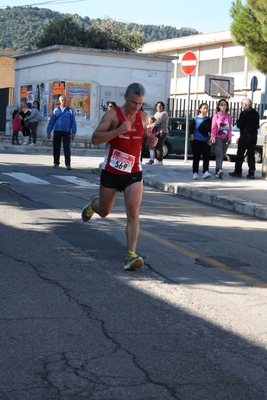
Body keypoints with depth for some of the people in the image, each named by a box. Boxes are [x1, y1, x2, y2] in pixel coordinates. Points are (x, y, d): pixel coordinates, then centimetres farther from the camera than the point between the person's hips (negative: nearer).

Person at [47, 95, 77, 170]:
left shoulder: (70, 111, 4)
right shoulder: (56, 110, 7)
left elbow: (73, 122, 3)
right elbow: (51, 121, 8)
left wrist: (73, 133, -2)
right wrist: (48, 132, 5)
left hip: (66, 132, -2)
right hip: (57, 131, 2)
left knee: (67, 148, -4)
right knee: (56, 148, 7)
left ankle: (68, 164, -3)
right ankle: (56, 163, 17)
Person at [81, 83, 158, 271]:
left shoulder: (143, 117, 2)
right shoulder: (112, 114, -11)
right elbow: (96, 138, -18)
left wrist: (150, 140, -3)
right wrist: (119, 130, -30)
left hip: (134, 174, 2)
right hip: (111, 172, -2)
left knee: (133, 212, -14)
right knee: (104, 211, 16)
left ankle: (131, 255, -17)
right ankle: (94, 204, 54)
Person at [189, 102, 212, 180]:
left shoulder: (209, 120, 8)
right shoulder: (195, 119, 3)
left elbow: (211, 130, 7)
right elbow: (191, 130, 1)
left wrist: (211, 139, -4)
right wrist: (192, 137, -9)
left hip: (206, 142, 1)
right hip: (196, 141, -1)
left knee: (206, 157, -13)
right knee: (196, 157, 3)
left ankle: (205, 172, -20)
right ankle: (195, 173, 9)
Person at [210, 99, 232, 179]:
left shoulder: (229, 117, 11)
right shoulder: (216, 116, 3)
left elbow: (230, 128, 10)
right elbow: (213, 128, -1)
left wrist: (229, 137, -1)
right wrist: (213, 137, -12)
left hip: (225, 139, 4)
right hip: (218, 138, -4)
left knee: (222, 156, 4)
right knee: (219, 154, -18)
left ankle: (217, 172, 9)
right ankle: (219, 170, -33)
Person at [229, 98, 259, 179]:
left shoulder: (244, 112, -13)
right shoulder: (256, 113, 11)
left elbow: (239, 125, -12)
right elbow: (257, 125, 16)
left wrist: (238, 121, 7)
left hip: (245, 135, -7)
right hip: (254, 135, 7)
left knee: (240, 154, 2)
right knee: (251, 154, 7)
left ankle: (238, 172, 4)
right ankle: (251, 173, 4)